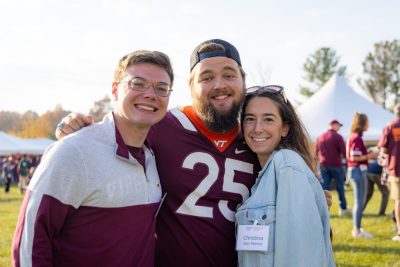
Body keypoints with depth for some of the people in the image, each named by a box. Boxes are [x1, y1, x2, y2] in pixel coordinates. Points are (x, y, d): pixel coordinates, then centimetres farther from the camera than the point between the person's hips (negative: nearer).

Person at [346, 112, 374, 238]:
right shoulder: (357, 138, -15)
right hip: (358, 170, -10)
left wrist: (368, 154, 14)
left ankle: (356, 229, 23)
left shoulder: (353, 137, 14)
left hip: (354, 170, 10)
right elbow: (354, 157, -21)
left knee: (360, 201, 17)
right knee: (359, 201, -5)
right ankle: (357, 230, -1)